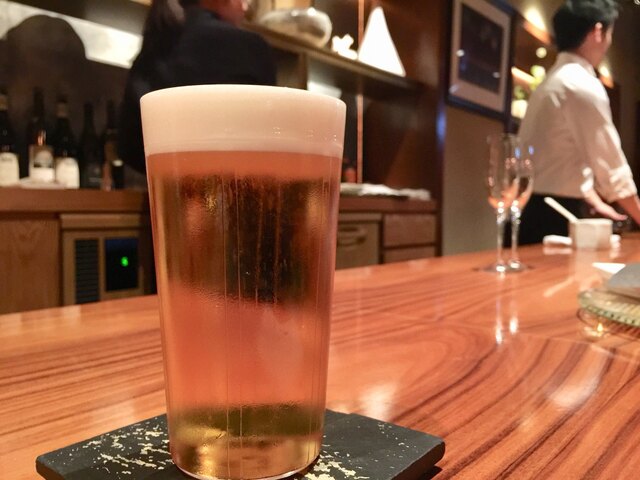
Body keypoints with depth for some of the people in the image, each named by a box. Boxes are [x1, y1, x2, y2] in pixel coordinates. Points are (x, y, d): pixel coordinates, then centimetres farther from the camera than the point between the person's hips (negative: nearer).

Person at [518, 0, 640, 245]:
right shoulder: (583, 85, -14)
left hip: (537, 211, 9)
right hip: (553, 219, -9)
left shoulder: (554, 80, 16)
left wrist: (595, 204, 18)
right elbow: (611, 167, -12)